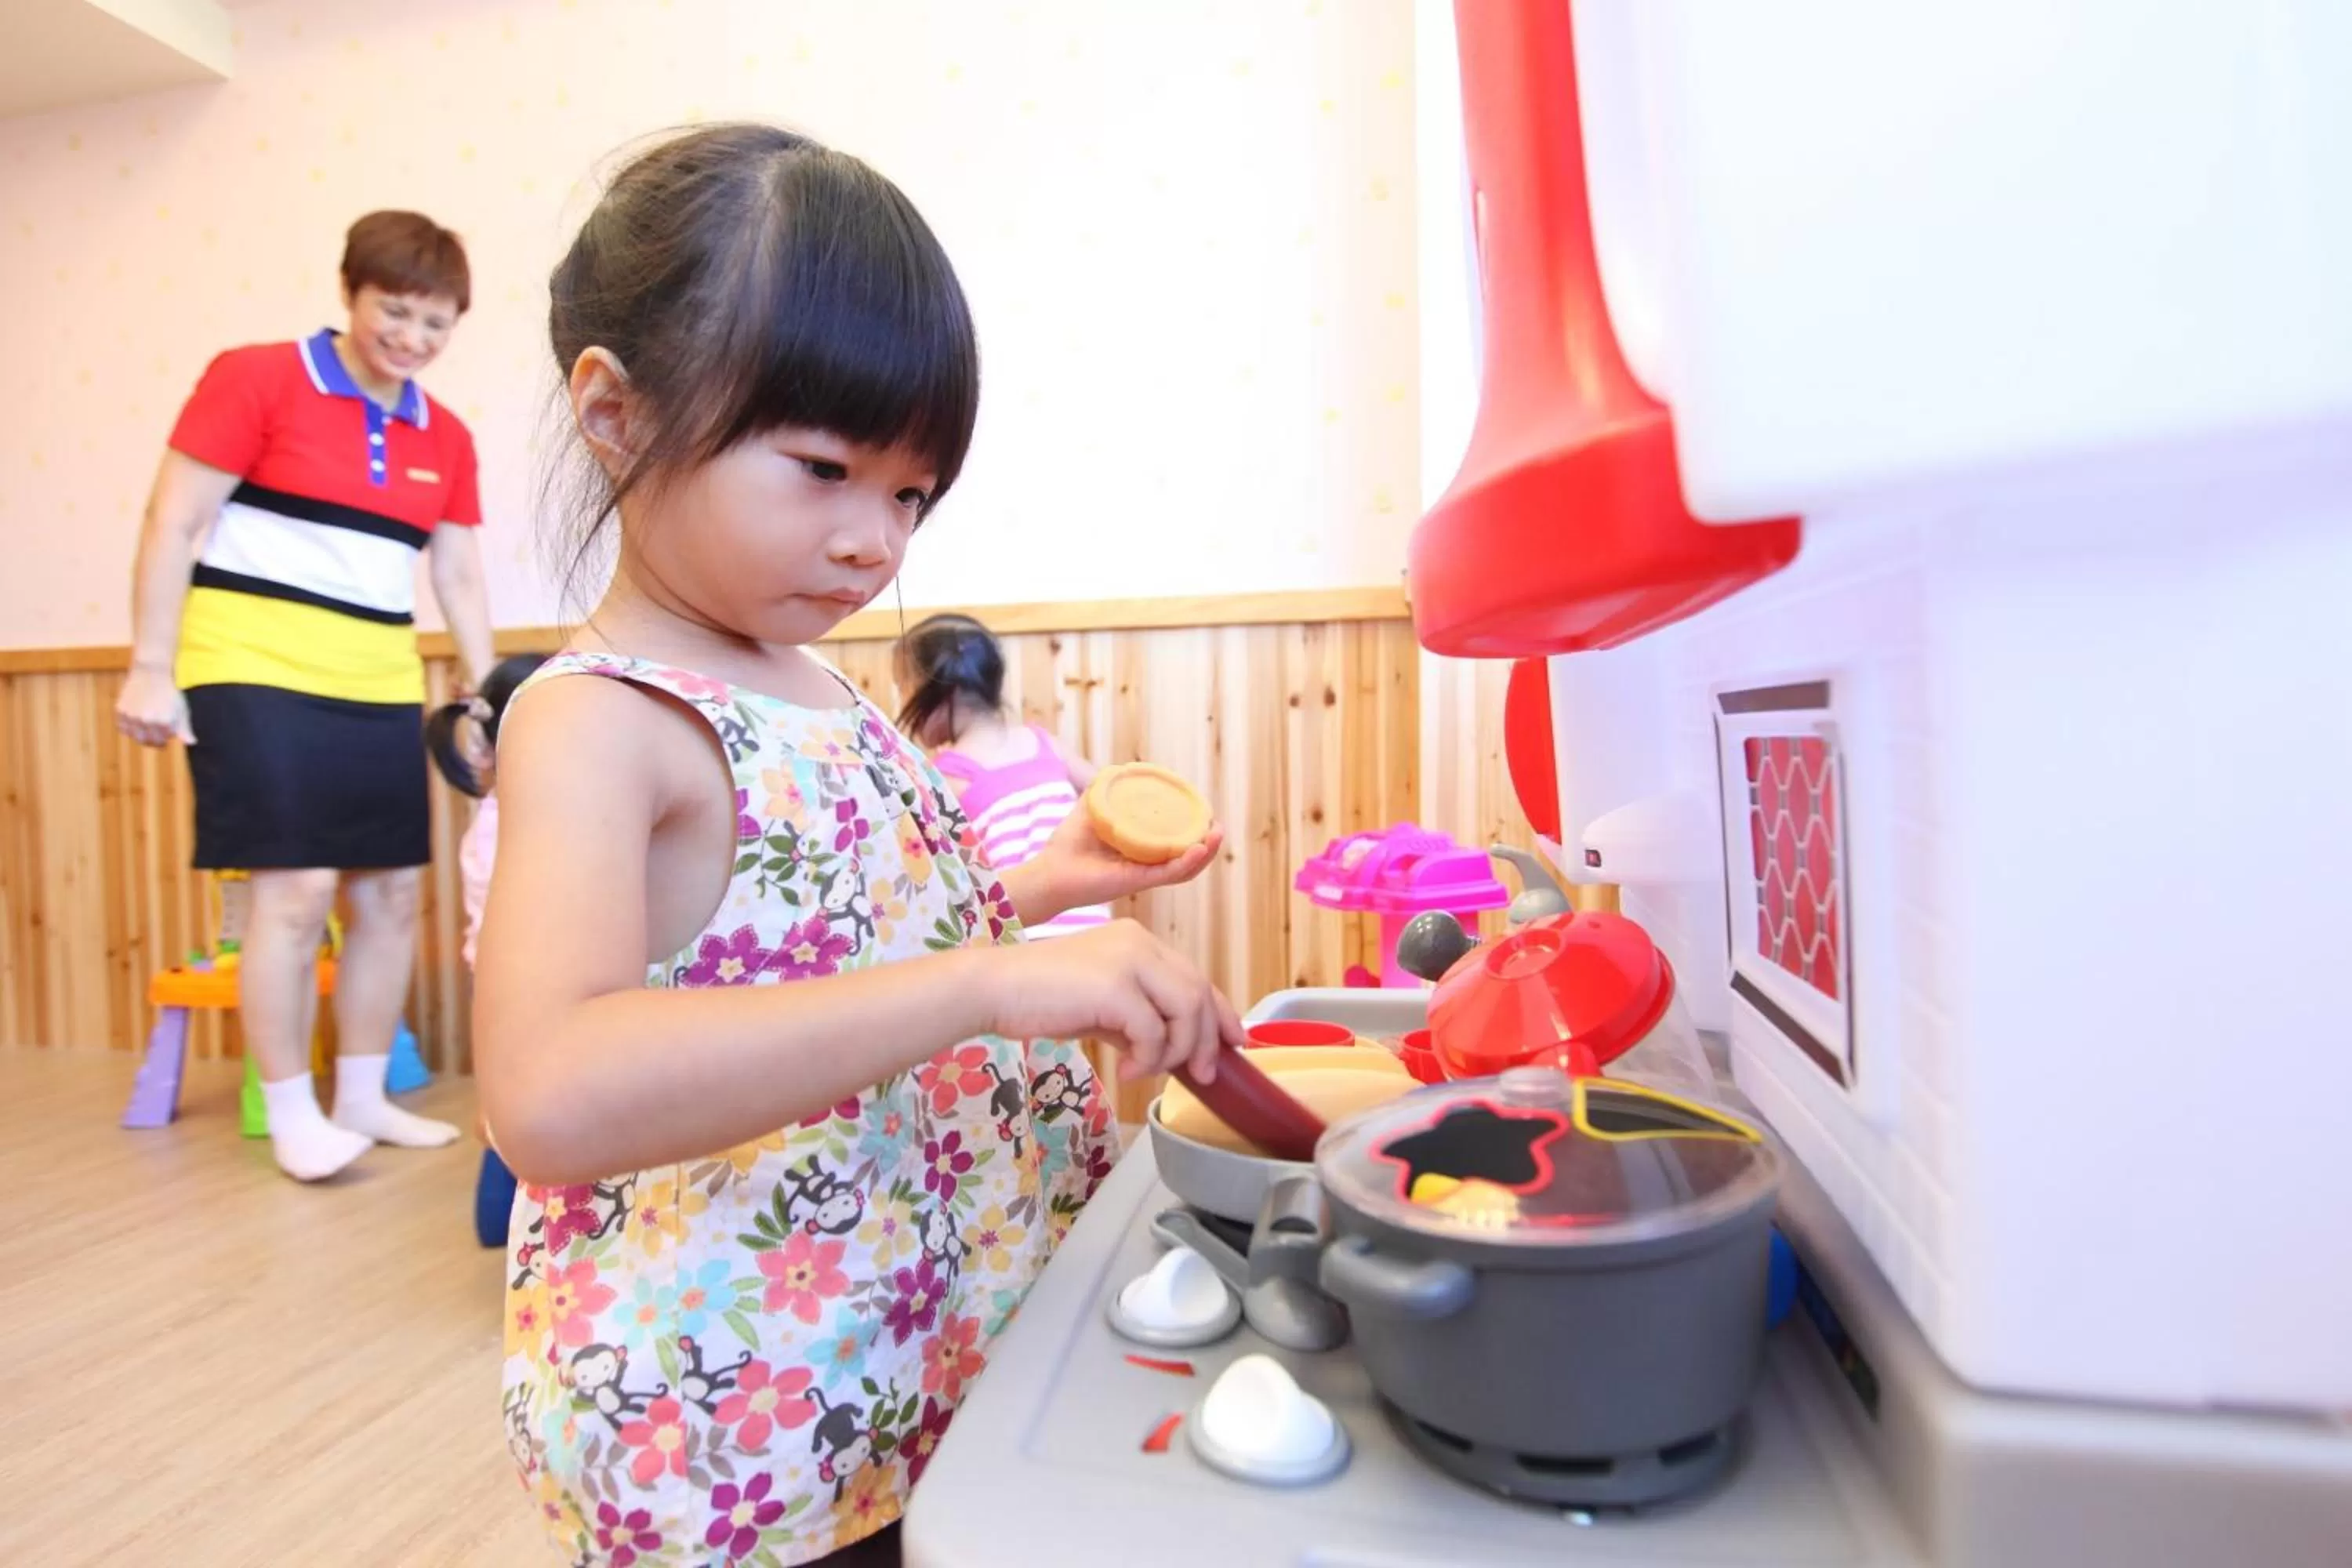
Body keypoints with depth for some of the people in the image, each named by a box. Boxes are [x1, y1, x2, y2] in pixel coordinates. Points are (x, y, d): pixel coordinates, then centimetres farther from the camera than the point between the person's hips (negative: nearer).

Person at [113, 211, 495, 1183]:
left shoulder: (445, 440, 10)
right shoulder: (256, 379, -3)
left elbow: (460, 578, 11)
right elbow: (172, 525, -5)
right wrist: (151, 666, -10)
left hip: (380, 687, 5)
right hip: (256, 673, -5)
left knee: (392, 891, 6)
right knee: (297, 889, -8)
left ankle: (363, 1097, 21)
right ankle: (291, 1115, 9)